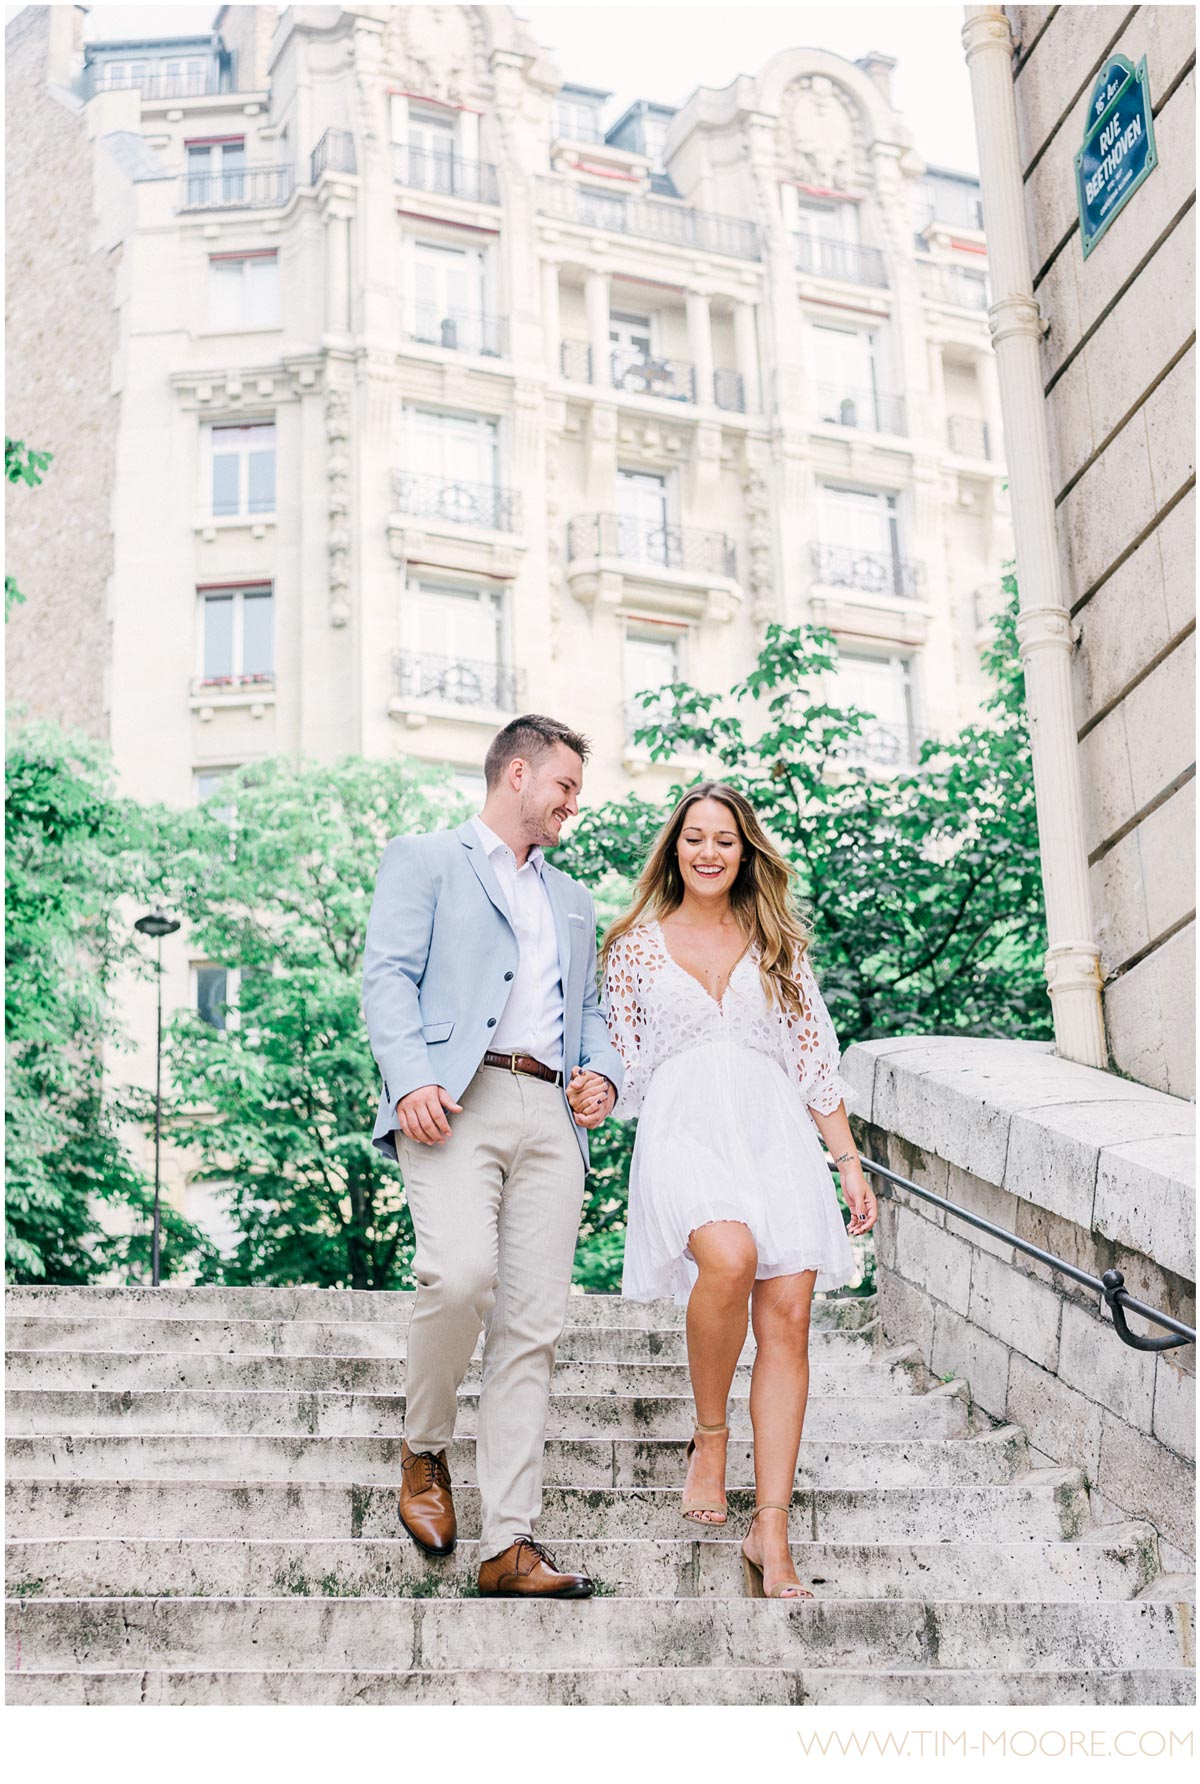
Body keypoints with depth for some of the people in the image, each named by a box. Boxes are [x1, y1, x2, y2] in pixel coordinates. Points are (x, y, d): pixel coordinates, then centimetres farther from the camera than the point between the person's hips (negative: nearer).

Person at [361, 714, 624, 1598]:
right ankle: (424, 1447, 1)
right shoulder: (424, 859, 13)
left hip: (550, 1114, 5)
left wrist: (602, 1071, 7)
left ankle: (510, 1546, -1)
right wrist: (411, 1078, -17)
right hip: (456, 1099, -5)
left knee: (533, 1327, -3)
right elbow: (388, 975, -1)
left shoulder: (572, 898, 31)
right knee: (461, 1274, -27)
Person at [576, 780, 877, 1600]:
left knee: (787, 1317, -10)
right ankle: (709, 1437, -8)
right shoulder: (637, 942, 12)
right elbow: (622, 1057, 14)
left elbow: (814, 1056, 14)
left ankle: (771, 1534, -8)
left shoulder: (778, 944, 16)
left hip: (775, 1131, 2)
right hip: (684, 1127, -2)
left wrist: (848, 1161, 10)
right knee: (729, 1257, -33)